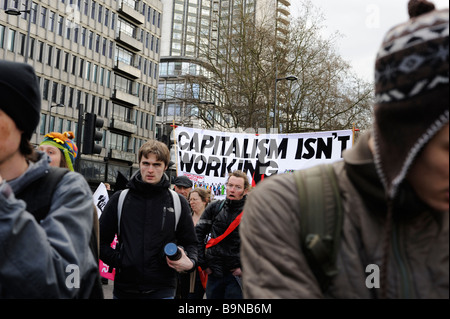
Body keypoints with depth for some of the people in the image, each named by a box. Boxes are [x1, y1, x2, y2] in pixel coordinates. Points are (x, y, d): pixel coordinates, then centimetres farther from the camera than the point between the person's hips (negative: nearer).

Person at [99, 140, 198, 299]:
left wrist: (190, 261, -9)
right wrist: (117, 260, -7)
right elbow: (101, 240, 9)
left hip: (162, 289, -1)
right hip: (124, 288, 1)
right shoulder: (120, 199, 4)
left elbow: (190, 242, 11)